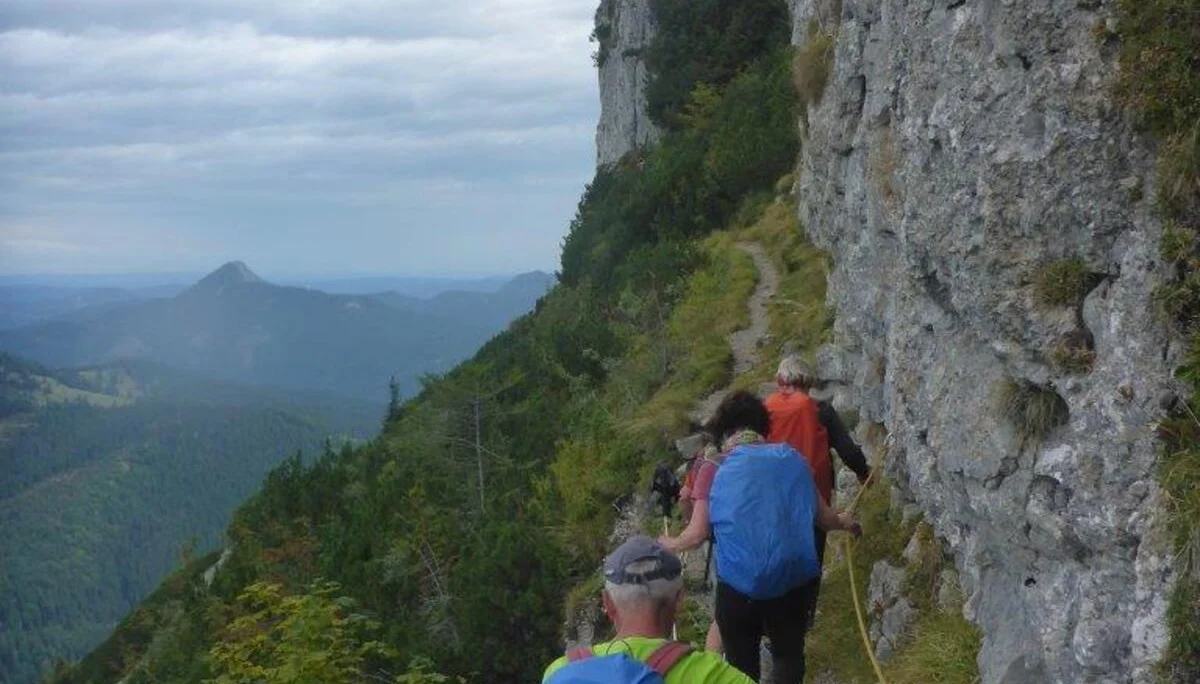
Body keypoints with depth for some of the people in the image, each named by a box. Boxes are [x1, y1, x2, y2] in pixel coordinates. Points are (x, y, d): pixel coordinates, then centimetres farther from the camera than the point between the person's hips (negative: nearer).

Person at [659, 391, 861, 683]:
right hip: (794, 579, 1)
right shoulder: (792, 458, 6)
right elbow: (823, 517, 13)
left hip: (739, 583, -1)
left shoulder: (713, 470, 0)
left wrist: (669, 544, 19)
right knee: (789, 654, 21)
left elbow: (697, 534, -3)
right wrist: (844, 523, 36)